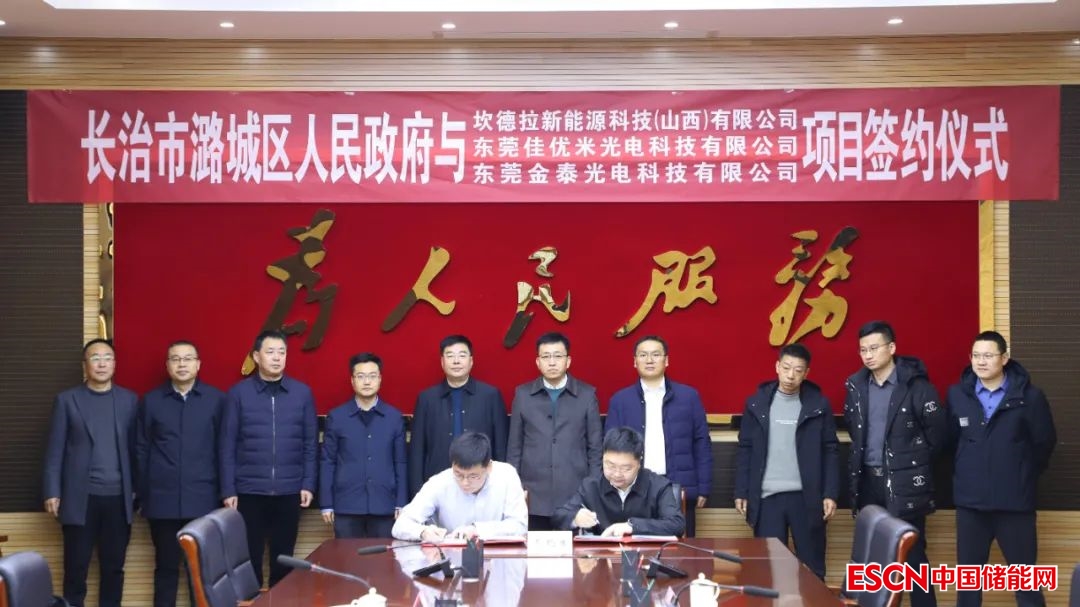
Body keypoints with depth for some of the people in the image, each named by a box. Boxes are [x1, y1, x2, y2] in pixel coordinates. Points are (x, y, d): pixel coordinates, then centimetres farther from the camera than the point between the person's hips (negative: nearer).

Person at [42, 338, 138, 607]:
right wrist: (52, 492, -3)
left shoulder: (129, 399, 8)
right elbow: (55, 450, 2)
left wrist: (137, 489, 4)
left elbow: (135, 447, 8)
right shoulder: (67, 400, 4)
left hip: (118, 497, 1)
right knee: (76, 568, 3)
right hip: (81, 497, -1)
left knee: (113, 567, 6)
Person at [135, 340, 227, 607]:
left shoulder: (216, 399, 4)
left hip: (203, 500, -1)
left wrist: (222, 491, 2)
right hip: (163, 500, 1)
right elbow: (141, 450, 8)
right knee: (166, 566, 7)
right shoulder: (151, 400, 7)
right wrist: (143, 494, 5)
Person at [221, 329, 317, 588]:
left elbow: (310, 442, 6)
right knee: (249, 558, 4)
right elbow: (228, 444, 0)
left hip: (289, 492, 1)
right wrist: (228, 490, -4)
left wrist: (308, 484, 1)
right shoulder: (239, 392, 0)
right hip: (249, 491, -1)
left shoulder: (302, 392, 4)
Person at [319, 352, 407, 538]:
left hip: (384, 506, 1)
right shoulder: (336, 417, 3)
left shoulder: (395, 417, 6)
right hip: (346, 506, -1)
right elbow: (327, 462, 3)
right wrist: (326, 504, -1)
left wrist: (401, 503, 3)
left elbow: (400, 463, 7)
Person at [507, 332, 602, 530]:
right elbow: (514, 447, 9)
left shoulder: (587, 395, 4)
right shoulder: (523, 394, 6)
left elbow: (595, 447, 6)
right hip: (533, 499, 1)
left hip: (576, 498, -1)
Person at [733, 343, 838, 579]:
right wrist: (741, 492, 3)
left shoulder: (818, 404, 2)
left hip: (806, 497, -1)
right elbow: (745, 449, 7)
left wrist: (830, 493, -3)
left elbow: (829, 451, 3)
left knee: (812, 566, 6)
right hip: (767, 497, 1)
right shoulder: (757, 403, 4)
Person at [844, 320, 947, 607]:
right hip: (867, 480, 5)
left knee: (912, 554, -2)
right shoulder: (856, 386, 6)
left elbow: (938, 433, -7)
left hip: (905, 482, -5)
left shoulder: (916, 385, -10)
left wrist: (912, 460, 0)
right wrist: (865, 457, 12)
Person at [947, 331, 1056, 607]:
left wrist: (1025, 475, 8)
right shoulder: (957, 394, 0)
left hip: (1015, 501, -2)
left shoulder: (1029, 396, -7)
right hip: (970, 500, 2)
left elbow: (1044, 443, 3)